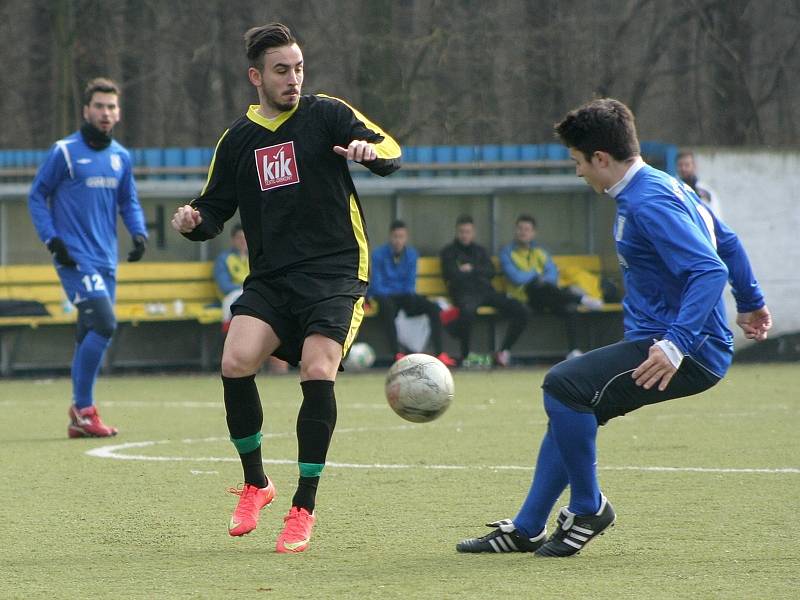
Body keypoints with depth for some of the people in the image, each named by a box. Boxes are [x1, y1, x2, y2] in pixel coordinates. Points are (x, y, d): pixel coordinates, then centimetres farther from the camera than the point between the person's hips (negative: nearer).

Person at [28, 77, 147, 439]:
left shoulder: (121, 157, 12)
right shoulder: (64, 152, -5)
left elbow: (128, 201, 21)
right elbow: (37, 196, -1)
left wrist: (138, 233, 3)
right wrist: (52, 239, -11)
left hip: (106, 260, 6)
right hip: (75, 257, -6)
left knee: (90, 336, 8)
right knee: (104, 323, -19)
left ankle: (80, 419, 15)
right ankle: (83, 408, -9)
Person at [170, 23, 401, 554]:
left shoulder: (327, 114, 3)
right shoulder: (238, 141, 14)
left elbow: (392, 154, -9)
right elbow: (216, 210, 20)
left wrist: (371, 150, -33)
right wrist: (194, 220, -3)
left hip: (335, 273, -3)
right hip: (271, 278, 3)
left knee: (318, 372, -22)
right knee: (236, 361, -21)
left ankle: (304, 510, -8)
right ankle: (255, 484, 2)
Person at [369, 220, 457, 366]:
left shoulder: (412, 254, 6)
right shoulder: (379, 254, -8)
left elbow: (410, 284, 7)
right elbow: (376, 285, -10)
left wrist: (409, 297, -13)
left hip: (405, 295, 5)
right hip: (384, 296, -5)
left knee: (434, 308, -18)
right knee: (388, 308, -40)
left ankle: (439, 353, -20)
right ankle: (397, 355, -44)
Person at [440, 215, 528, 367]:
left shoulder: (480, 250, 27)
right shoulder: (449, 251, 14)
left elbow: (490, 271, 11)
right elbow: (452, 275, -3)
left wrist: (472, 269, -3)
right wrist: (479, 273, 5)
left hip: (486, 291, 5)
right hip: (464, 293, -5)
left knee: (520, 311, -17)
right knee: (467, 310, -43)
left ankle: (504, 351, -6)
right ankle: (465, 354, -25)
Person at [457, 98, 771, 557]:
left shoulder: (648, 204, -20)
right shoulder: (666, 185, 13)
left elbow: (710, 270, -29)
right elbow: (726, 241, 24)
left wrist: (678, 343, -36)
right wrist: (751, 302, 37)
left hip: (694, 354, -11)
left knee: (564, 385, -22)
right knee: (569, 407, 17)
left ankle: (588, 508, -6)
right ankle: (526, 529, 24)